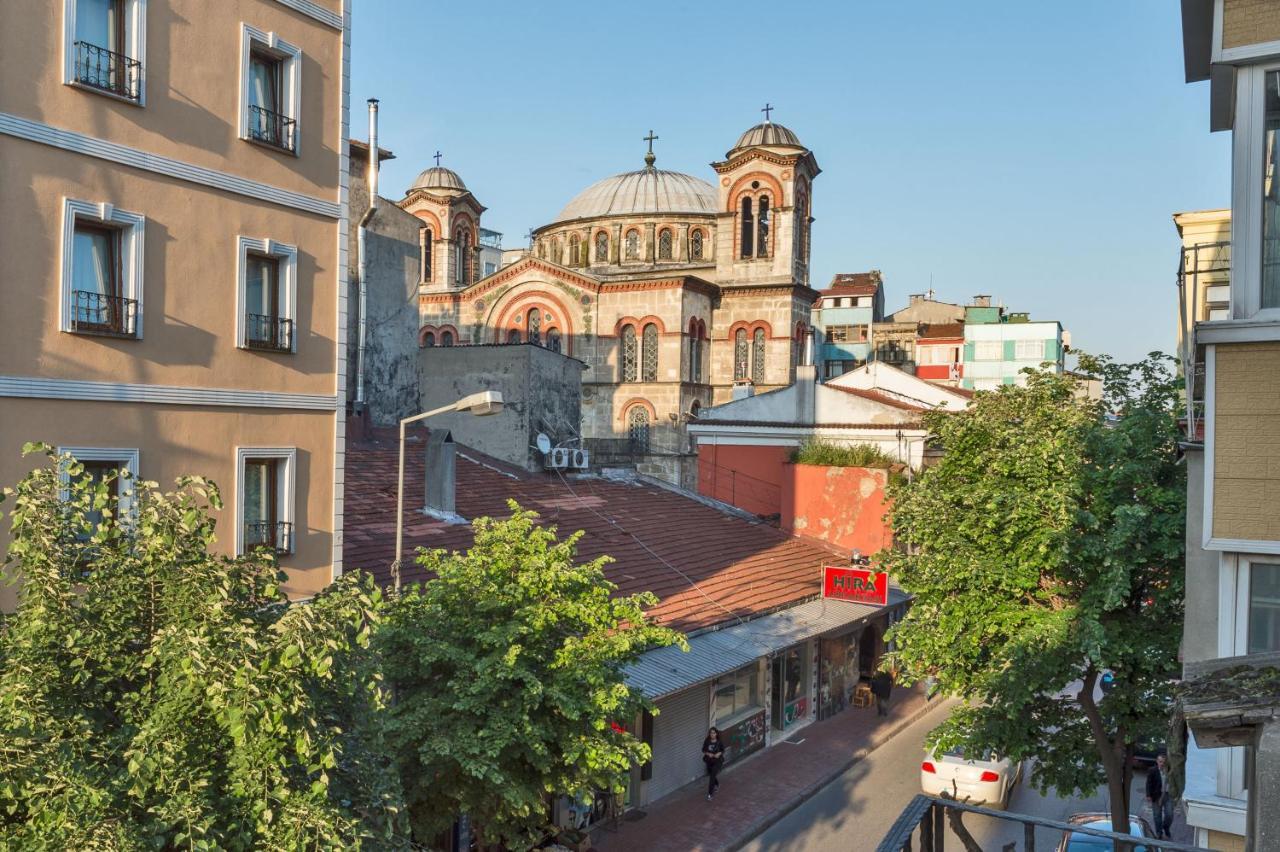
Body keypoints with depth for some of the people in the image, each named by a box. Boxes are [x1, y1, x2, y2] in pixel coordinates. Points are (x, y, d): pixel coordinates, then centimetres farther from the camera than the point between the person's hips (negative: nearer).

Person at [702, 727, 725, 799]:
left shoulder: (719, 742, -12)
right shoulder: (707, 741, -9)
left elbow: (723, 750, 1)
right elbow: (703, 750, 0)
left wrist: (719, 753, -19)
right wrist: (708, 754, -18)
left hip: (717, 760, -3)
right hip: (709, 760, 3)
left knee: (712, 775, -14)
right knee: (710, 774, 19)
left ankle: (710, 793, -7)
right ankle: (717, 785, 51)